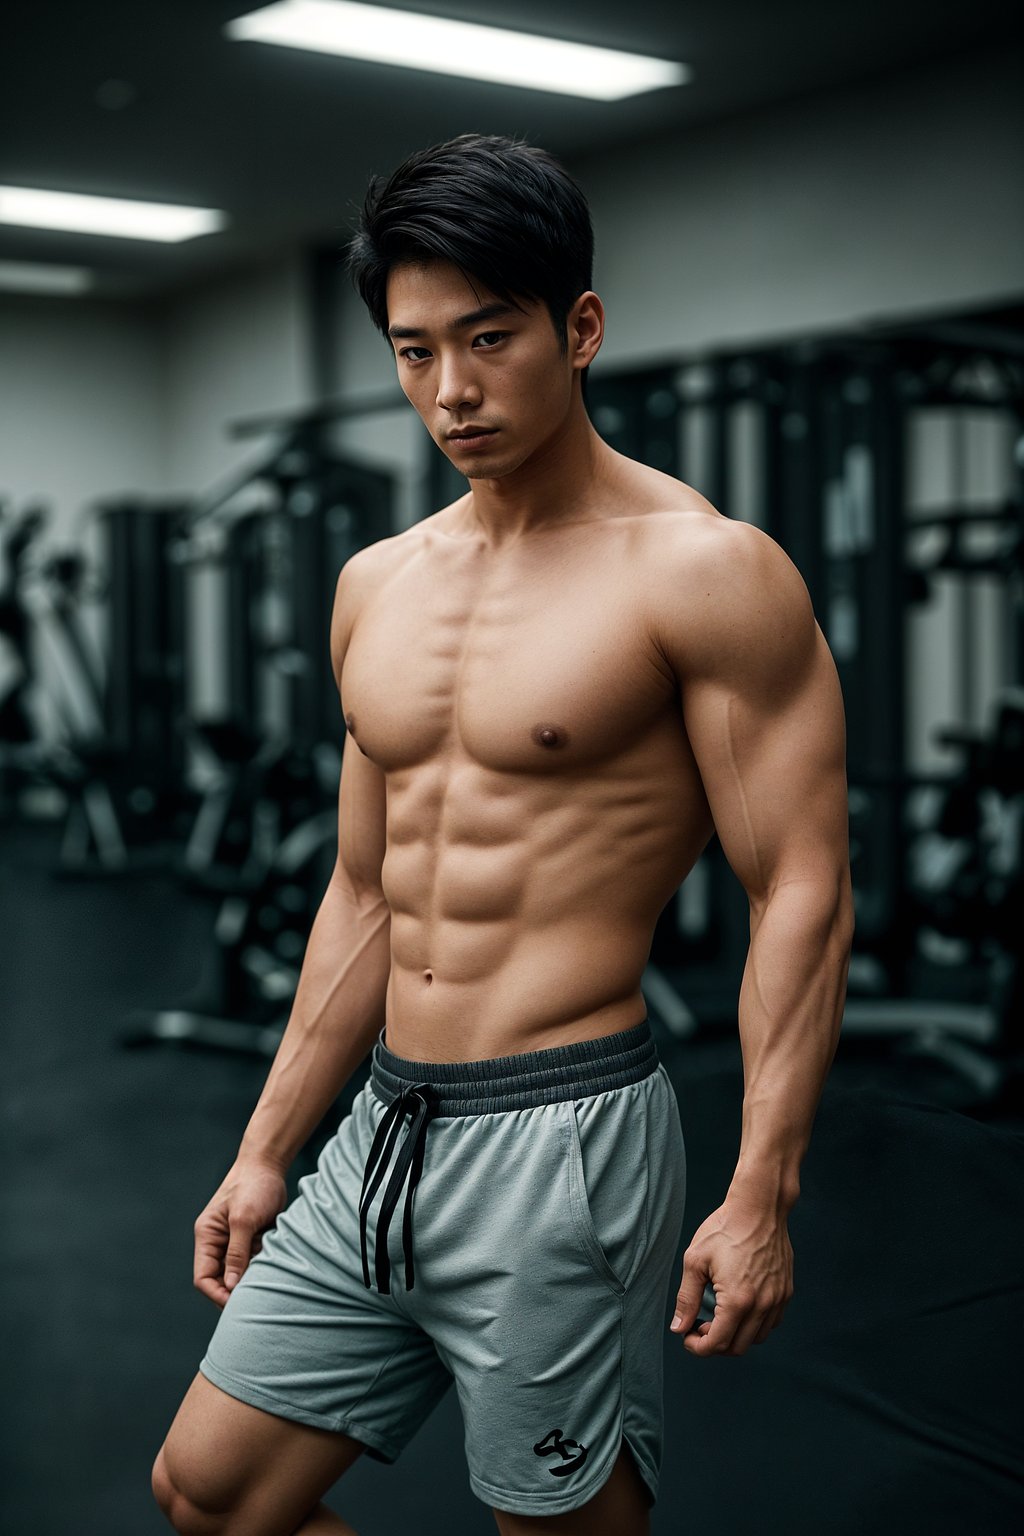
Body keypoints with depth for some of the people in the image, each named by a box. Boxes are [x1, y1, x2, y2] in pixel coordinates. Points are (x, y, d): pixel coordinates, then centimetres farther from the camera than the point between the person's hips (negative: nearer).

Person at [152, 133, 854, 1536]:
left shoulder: (703, 571, -11)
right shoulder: (377, 586, 10)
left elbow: (802, 896, -12)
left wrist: (760, 1197, -18)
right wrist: (268, 1150, 16)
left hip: (559, 1142, -7)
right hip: (380, 1136, 7)